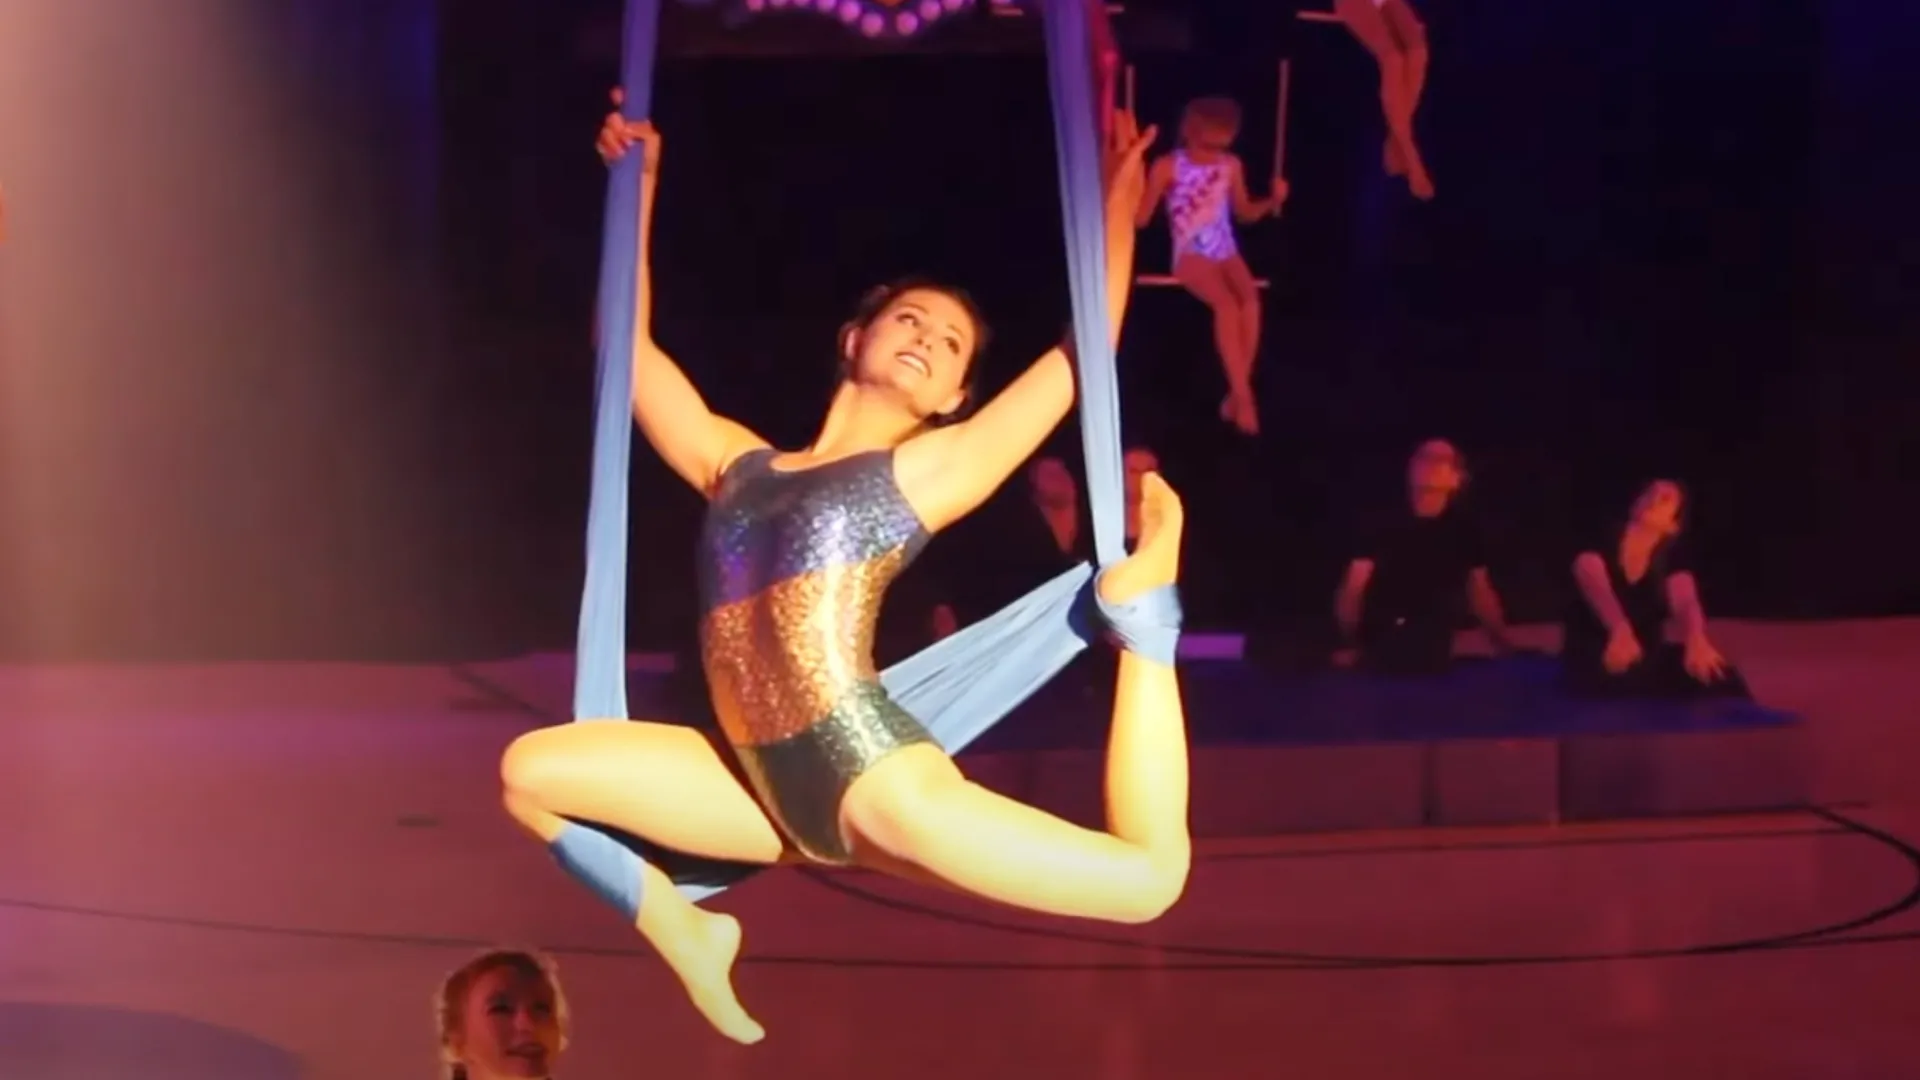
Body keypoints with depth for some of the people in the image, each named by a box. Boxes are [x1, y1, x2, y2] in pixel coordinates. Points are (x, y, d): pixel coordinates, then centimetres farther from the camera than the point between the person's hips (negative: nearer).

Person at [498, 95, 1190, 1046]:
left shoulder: (933, 466, 9)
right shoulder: (737, 463, 21)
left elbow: (1086, 346, 7)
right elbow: (631, 348, 28)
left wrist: (1116, 192, 6)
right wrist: (639, 183, 28)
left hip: (871, 771, -4)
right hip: (760, 785, 4)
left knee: (1149, 876, -16)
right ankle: (682, 933, 13)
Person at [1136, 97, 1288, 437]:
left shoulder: (1231, 166, 8)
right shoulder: (1168, 167, -5)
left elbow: (1243, 212, 21)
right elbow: (1141, 219, -5)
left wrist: (1272, 200, 3)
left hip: (1226, 252, 4)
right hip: (1191, 255, -4)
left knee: (1250, 299, -30)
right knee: (1226, 303, -34)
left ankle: (1237, 394, -23)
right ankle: (1243, 397, -30)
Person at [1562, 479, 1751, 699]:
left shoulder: (1672, 556, -2)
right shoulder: (1603, 542, -10)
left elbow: (1685, 601, -22)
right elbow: (1595, 584, -32)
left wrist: (1696, 641, -47)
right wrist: (1619, 630, -55)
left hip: (1645, 660, 3)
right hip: (1592, 661, -3)